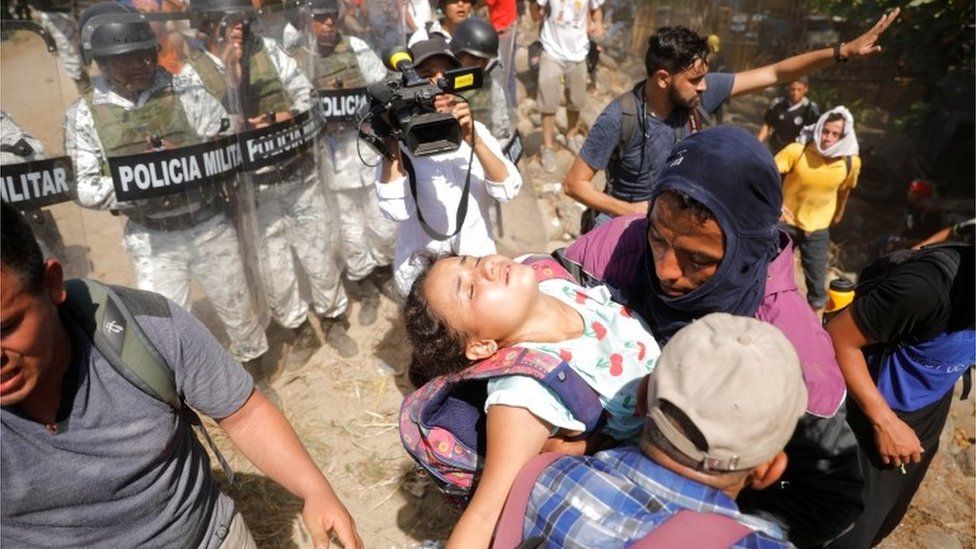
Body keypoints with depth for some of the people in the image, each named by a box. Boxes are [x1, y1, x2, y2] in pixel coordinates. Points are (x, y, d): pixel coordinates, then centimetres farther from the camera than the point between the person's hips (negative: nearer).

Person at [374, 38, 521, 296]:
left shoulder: (475, 130, 2)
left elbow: (507, 190, -11)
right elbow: (395, 210, -22)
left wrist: (473, 140, -21)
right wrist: (390, 141, -21)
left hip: (480, 264, 2)